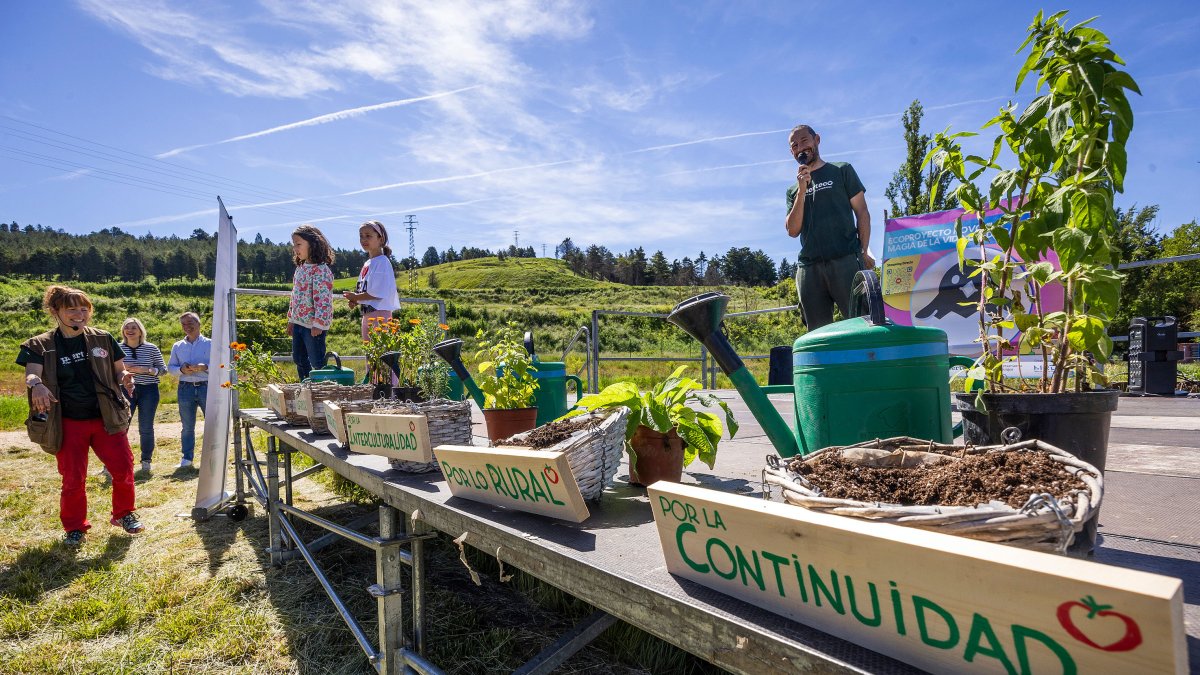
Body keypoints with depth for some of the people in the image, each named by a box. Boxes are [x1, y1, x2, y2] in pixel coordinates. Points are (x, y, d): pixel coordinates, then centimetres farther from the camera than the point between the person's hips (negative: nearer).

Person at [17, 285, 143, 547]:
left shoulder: (102, 339, 3)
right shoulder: (40, 346, -1)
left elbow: (119, 370, 9)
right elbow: (30, 373, -16)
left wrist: (125, 377, -15)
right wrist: (36, 384, -39)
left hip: (107, 419, 1)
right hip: (68, 424, -1)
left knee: (123, 468, 0)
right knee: (73, 479, 4)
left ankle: (124, 514, 23)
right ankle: (75, 528, 25)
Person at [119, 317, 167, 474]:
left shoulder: (151, 348, 1)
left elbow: (163, 369, 2)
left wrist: (145, 370, -14)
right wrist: (121, 368, -9)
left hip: (148, 391, -1)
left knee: (146, 428, 4)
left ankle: (146, 461, 16)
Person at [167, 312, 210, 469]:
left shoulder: (210, 344, 4)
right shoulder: (177, 346, 14)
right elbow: (170, 367, 14)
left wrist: (204, 367, -17)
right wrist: (182, 369, -7)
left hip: (206, 386, -3)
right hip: (185, 389, 3)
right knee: (187, 426, 8)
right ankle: (187, 458, 16)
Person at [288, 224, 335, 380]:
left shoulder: (321, 270, -17)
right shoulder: (300, 268, 12)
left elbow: (323, 299, -22)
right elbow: (295, 296, 19)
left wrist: (318, 323, -24)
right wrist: (291, 319, 19)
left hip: (314, 324, -10)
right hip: (299, 322, 10)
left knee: (317, 362, -2)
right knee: (299, 359, 18)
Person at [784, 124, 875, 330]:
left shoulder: (841, 171, 14)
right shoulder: (793, 190, 20)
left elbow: (862, 213, 8)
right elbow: (793, 230, 7)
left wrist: (864, 252, -2)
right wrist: (802, 191, -1)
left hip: (845, 261, -3)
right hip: (809, 267, 3)